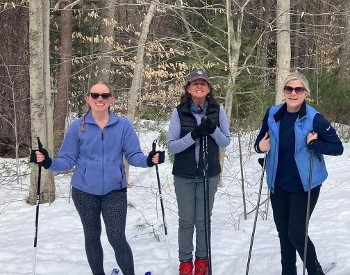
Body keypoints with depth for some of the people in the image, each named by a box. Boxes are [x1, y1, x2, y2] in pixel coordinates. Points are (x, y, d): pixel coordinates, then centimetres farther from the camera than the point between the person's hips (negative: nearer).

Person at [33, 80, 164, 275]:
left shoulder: (123, 125, -5)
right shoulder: (77, 126, -3)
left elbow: (133, 155, -4)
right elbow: (68, 160, -2)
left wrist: (148, 160, -25)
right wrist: (49, 162, -20)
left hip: (115, 190, -2)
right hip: (85, 191, 2)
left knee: (117, 238, -8)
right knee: (92, 237, 16)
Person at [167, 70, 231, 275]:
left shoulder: (217, 110, -4)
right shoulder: (179, 112, -8)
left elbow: (226, 142, 1)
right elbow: (172, 146, -10)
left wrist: (213, 130, -19)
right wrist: (193, 135, -26)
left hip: (210, 175, 1)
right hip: (184, 176, -1)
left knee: (203, 220, 10)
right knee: (186, 221, 8)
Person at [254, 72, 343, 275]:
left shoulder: (314, 118, -15)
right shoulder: (273, 114, -3)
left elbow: (338, 148, -10)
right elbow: (261, 139, 12)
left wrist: (315, 144, -25)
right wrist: (260, 146, -10)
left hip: (304, 185, -4)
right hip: (278, 184, 4)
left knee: (296, 233, -5)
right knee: (283, 232, 14)